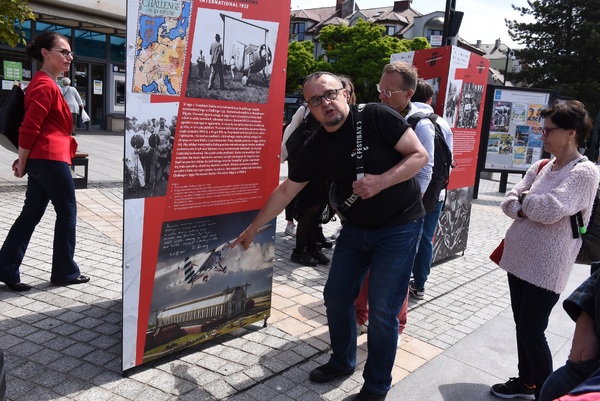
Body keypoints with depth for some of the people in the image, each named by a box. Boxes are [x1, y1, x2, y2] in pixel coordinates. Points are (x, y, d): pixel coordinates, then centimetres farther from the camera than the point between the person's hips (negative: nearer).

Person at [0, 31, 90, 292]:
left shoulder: (43, 84, 20)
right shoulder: (46, 86, -14)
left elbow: (37, 127, 19)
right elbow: (29, 129, -18)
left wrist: (24, 160, 16)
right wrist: (23, 163, -11)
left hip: (41, 160, 10)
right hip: (51, 159, -10)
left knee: (30, 215, 11)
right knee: (67, 213, 1)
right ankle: (65, 272, 12)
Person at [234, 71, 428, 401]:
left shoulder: (376, 117, -17)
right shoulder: (315, 147, -3)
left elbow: (419, 155, -15)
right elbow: (286, 190, 4)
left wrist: (380, 181, -29)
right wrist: (253, 228, 8)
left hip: (398, 227, -5)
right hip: (355, 228, 5)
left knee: (382, 309, -2)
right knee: (336, 297, 11)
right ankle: (342, 362, 36)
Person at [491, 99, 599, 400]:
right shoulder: (540, 167, 9)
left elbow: (550, 210, -25)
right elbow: (508, 203, 5)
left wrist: (524, 198, -7)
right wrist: (526, 208, -15)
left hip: (546, 268, -7)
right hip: (519, 257, 7)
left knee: (532, 332, 2)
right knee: (521, 325, 17)